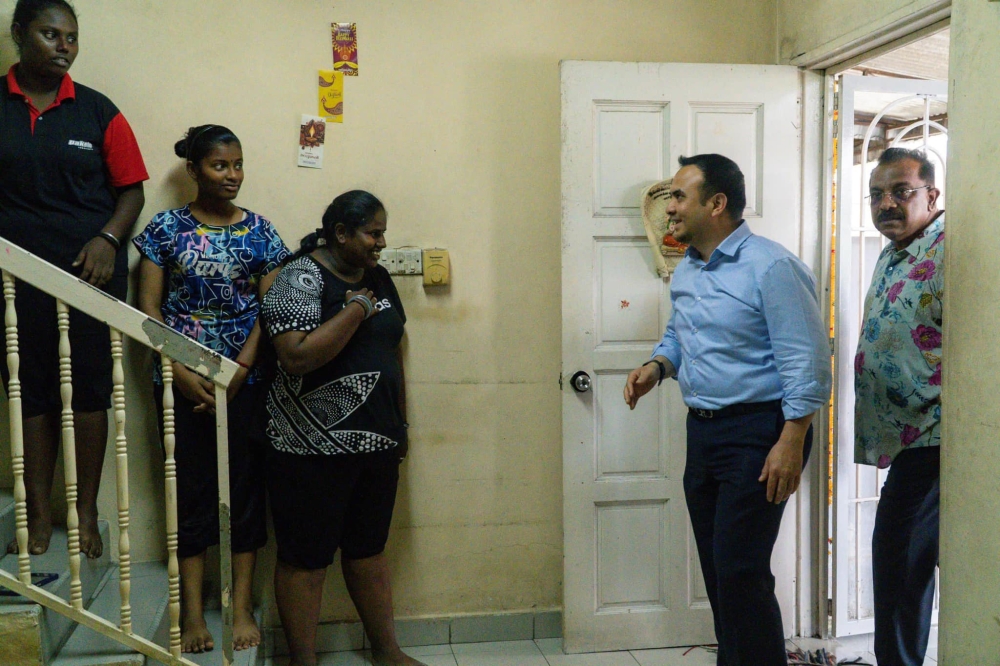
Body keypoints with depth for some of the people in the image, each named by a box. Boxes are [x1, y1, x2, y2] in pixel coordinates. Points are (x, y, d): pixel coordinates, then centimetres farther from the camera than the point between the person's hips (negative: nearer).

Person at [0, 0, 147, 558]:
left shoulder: (97, 110, 3)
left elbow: (131, 189, 4)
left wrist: (107, 239, -12)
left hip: (92, 269, 0)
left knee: (90, 391, 4)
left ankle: (87, 512, 16)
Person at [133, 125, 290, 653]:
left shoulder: (259, 231, 3)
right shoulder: (166, 228, 1)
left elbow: (271, 309, -1)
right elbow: (148, 307, -2)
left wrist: (238, 373, -10)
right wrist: (184, 376, -10)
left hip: (245, 379, 1)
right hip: (182, 381, -1)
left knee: (245, 487, 5)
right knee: (192, 488, 5)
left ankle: (241, 606, 16)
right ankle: (192, 611, 16)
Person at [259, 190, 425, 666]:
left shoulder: (376, 277, 10)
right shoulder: (301, 278, -13)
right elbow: (297, 358, -25)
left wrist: (400, 422, 18)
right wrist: (356, 310, -20)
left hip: (376, 441, 7)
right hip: (314, 447, -7)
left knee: (369, 548, 18)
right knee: (306, 558, 7)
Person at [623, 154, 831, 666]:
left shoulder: (770, 267, -14)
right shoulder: (685, 271, 11)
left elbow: (807, 361, -16)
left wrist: (791, 443, -21)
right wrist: (657, 366, 3)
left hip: (756, 432, -8)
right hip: (702, 430, 8)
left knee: (739, 570, -7)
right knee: (717, 568, 15)